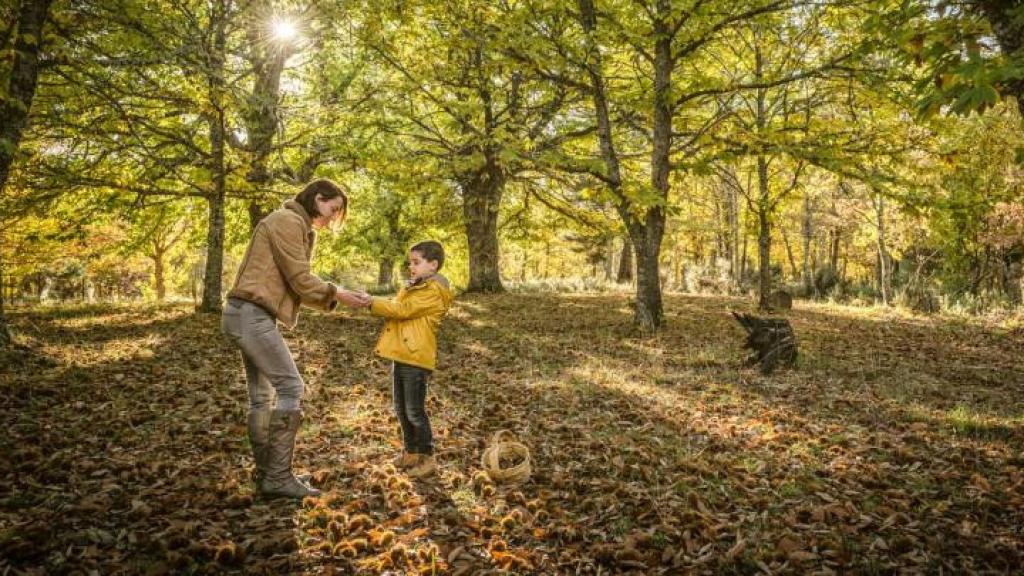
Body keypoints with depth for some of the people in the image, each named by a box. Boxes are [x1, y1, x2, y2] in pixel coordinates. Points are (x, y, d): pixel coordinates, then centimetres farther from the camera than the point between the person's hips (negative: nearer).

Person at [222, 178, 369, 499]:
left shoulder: (297, 227, 21)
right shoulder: (288, 221, -10)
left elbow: (295, 285, 16)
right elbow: (300, 280, -14)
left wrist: (335, 296, 7)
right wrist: (337, 295, -4)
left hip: (249, 317, 11)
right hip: (252, 316, -11)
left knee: (262, 396, 12)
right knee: (291, 388, -10)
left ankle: (266, 475, 18)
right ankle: (277, 476, -5)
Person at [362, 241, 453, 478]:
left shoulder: (433, 291, -13)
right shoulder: (411, 288, 19)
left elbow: (403, 310, -20)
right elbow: (395, 309, 14)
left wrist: (372, 303, -19)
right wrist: (375, 304, -3)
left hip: (416, 359, -10)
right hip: (400, 356, 10)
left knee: (414, 411, -2)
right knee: (401, 409, 17)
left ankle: (427, 458, 10)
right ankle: (411, 452, 30)